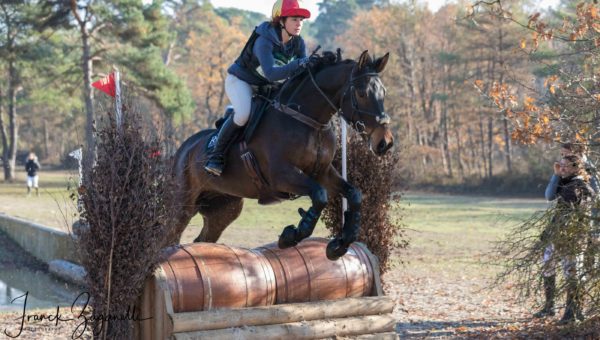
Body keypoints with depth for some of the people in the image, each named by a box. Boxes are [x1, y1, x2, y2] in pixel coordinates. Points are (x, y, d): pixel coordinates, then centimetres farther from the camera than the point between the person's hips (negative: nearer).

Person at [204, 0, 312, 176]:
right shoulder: (264, 42, -31)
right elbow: (271, 74, -45)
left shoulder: (298, 43, -10)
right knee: (244, 114, -33)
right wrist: (298, 64, -56)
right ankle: (216, 156, -18)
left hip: (266, 87, 8)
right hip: (240, 80, -7)